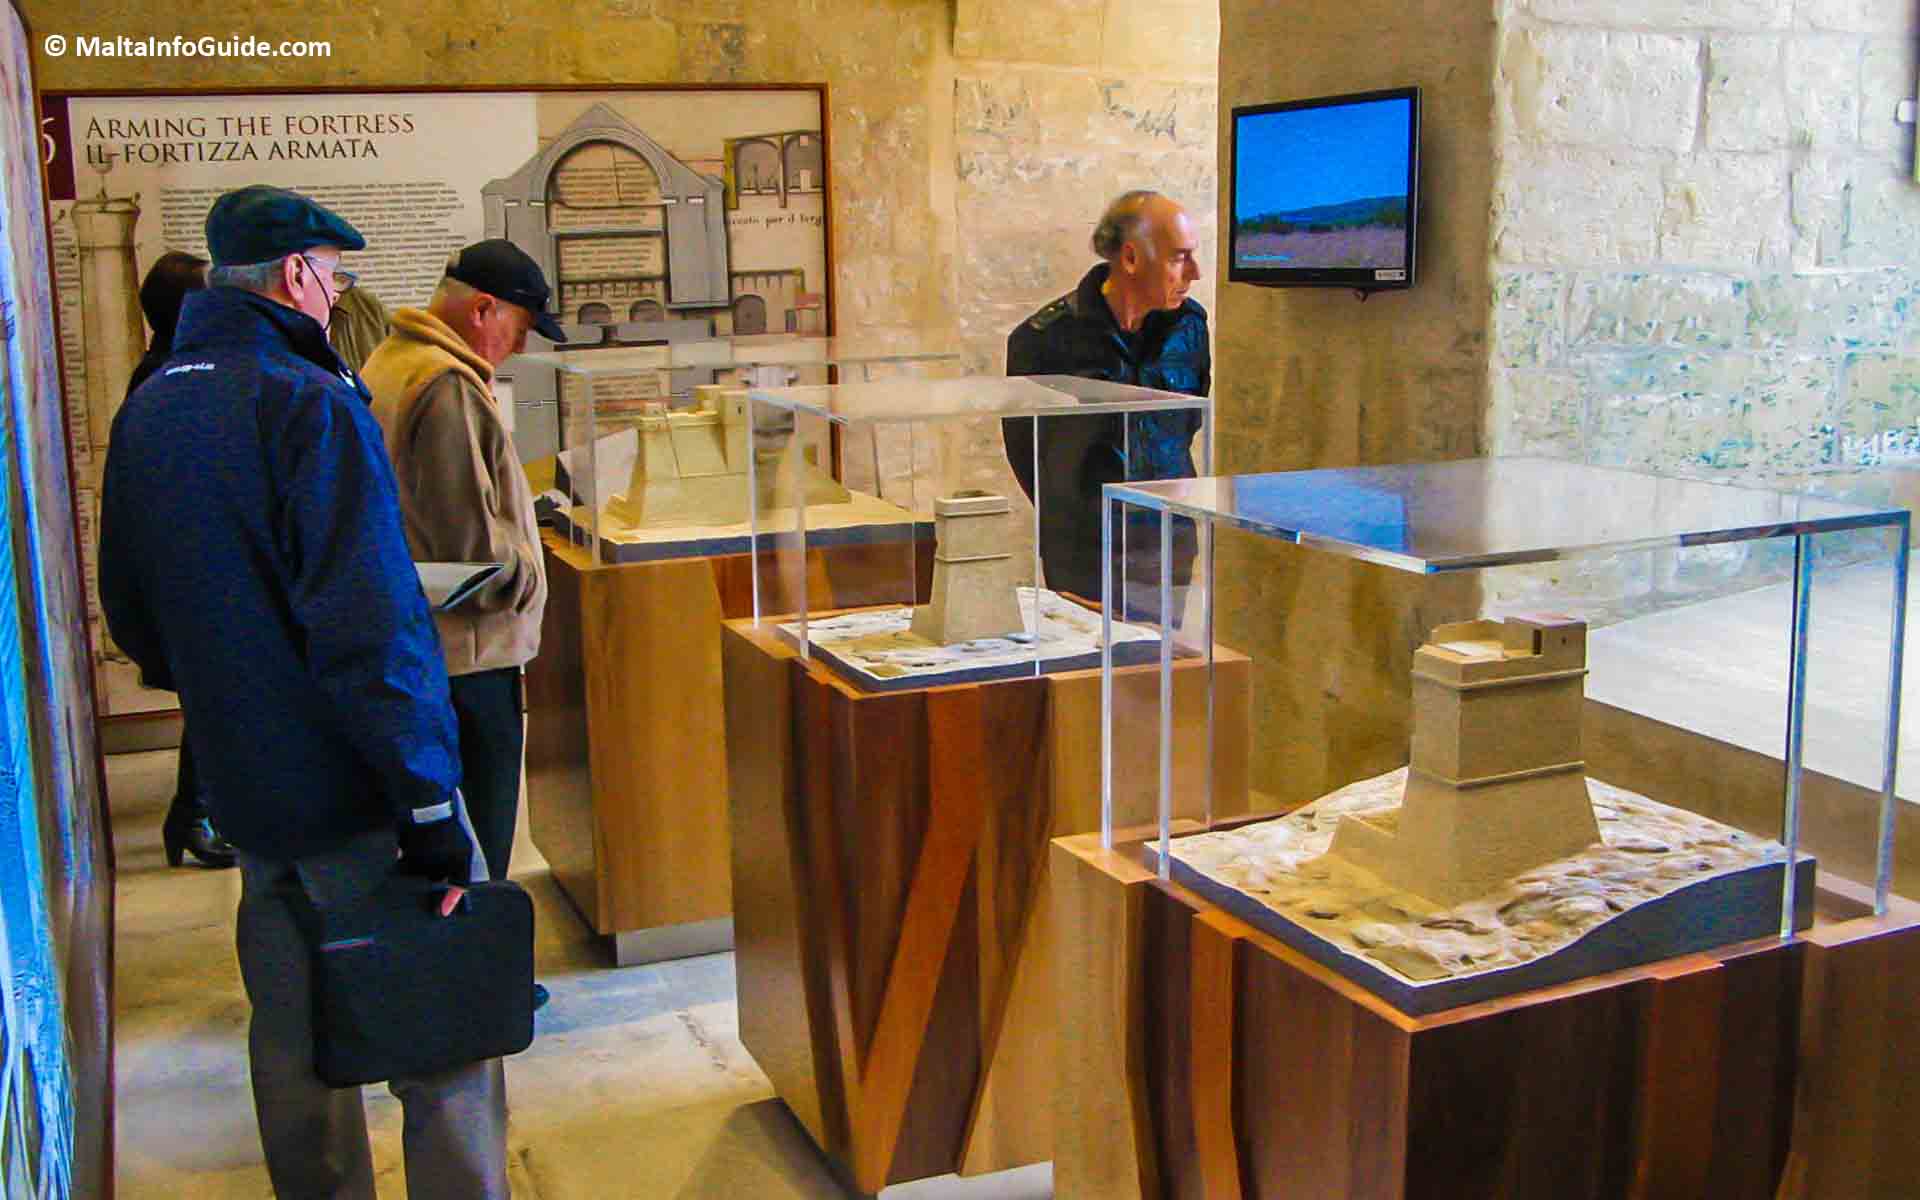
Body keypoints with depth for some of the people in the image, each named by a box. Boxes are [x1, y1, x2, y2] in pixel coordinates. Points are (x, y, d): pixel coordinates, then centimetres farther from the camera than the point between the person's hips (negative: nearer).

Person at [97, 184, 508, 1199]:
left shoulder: (145, 412, 10)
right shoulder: (307, 401, -15)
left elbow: (131, 616, 19)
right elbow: (368, 623, -23)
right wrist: (429, 803, -21)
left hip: (247, 797, 8)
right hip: (360, 794, -8)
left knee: (294, 1038, 19)